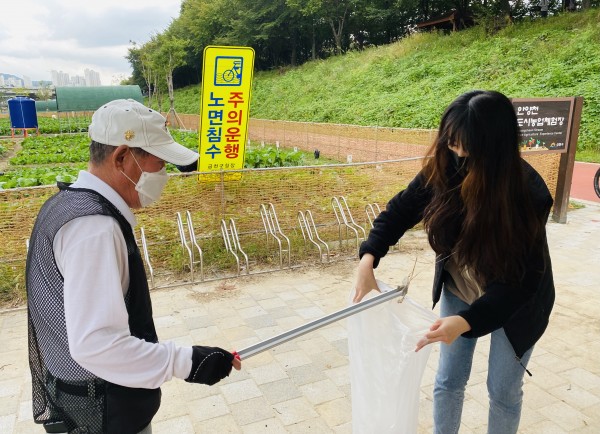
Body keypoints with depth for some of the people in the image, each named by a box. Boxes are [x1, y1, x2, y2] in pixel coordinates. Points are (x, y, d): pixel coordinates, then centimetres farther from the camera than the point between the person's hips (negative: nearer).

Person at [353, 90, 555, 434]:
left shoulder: (529, 193, -30)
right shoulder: (445, 168, -19)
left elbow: (521, 279, -28)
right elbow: (403, 208, -8)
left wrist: (466, 321, -39)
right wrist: (369, 258, -22)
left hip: (516, 303, -3)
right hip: (457, 291, 3)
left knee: (503, 390, 14)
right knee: (449, 380, 14)